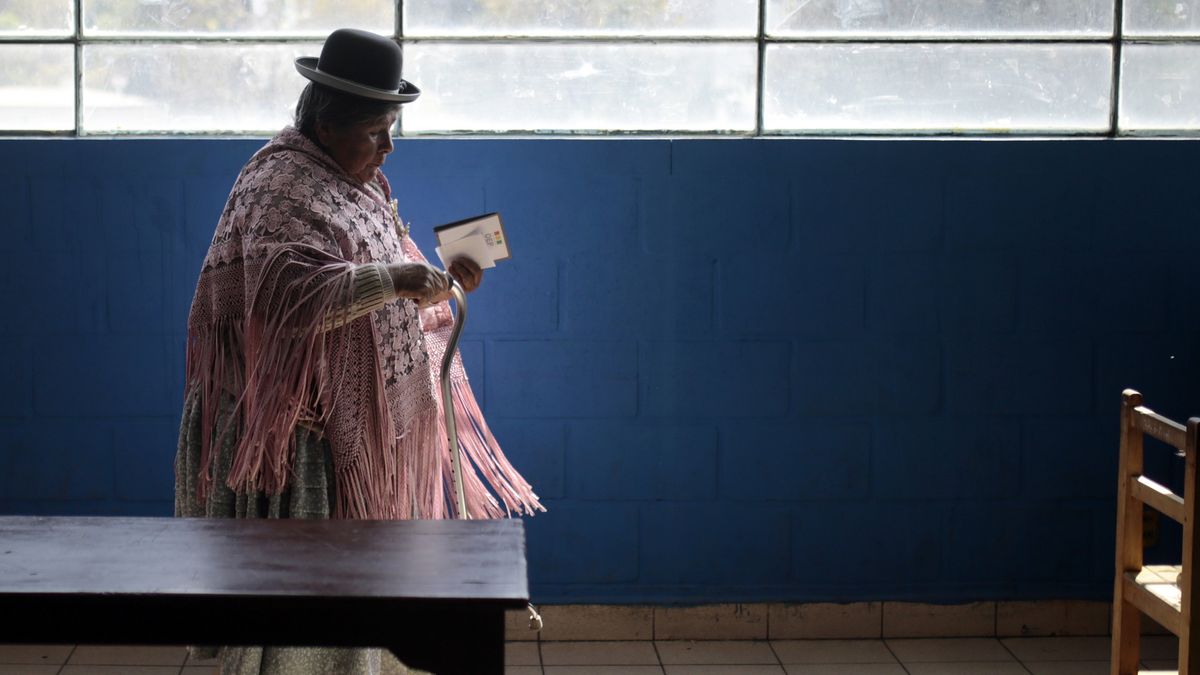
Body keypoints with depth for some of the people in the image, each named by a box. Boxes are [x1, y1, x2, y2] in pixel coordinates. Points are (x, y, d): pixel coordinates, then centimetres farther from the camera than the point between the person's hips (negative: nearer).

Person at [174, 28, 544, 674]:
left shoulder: (356, 179, 13)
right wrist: (390, 279, -39)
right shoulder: (279, 187, -16)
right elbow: (290, 289, -33)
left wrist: (441, 279, 3)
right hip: (302, 423, -9)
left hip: (361, 423, 9)